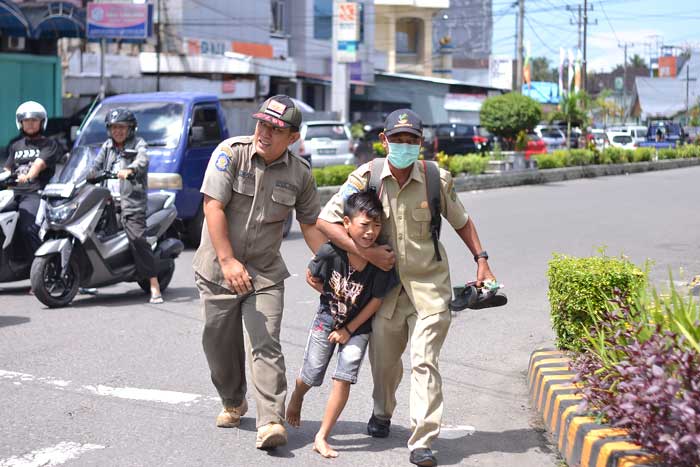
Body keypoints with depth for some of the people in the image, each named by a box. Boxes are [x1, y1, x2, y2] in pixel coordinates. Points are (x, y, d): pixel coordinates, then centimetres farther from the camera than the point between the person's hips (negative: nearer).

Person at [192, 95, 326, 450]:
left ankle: (271, 421, -14)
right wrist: (227, 261, -22)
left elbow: (310, 225, 8)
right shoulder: (231, 152, -10)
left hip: (265, 273, 0)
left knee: (266, 345, -12)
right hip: (218, 269, 0)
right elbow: (213, 207, -16)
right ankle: (233, 403, 36)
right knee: (220, 344, 12)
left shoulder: (300, 173, -1)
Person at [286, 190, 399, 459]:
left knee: (344, 377, -9)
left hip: (358, 326, 0)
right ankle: (296, 398, 49)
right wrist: (333, 297, 2)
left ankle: (322, 438, 1)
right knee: (311, 374, 12)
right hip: (327, 319, 0)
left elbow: (376, 301, -13)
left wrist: (348, 330, -9)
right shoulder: (331, 251, -26)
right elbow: (312, 277, -5)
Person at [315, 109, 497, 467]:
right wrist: (365, 251, -19)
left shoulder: (436, 179, -7)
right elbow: (326, 220, -11)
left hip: (429, 283, -1)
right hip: (386, 280, 2)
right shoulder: (366, 177, -9)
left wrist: (481, 261, 5)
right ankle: (382, 413, 46)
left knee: (425, 361, -10)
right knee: (383, 356, 16)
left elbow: (461, 221, 10)